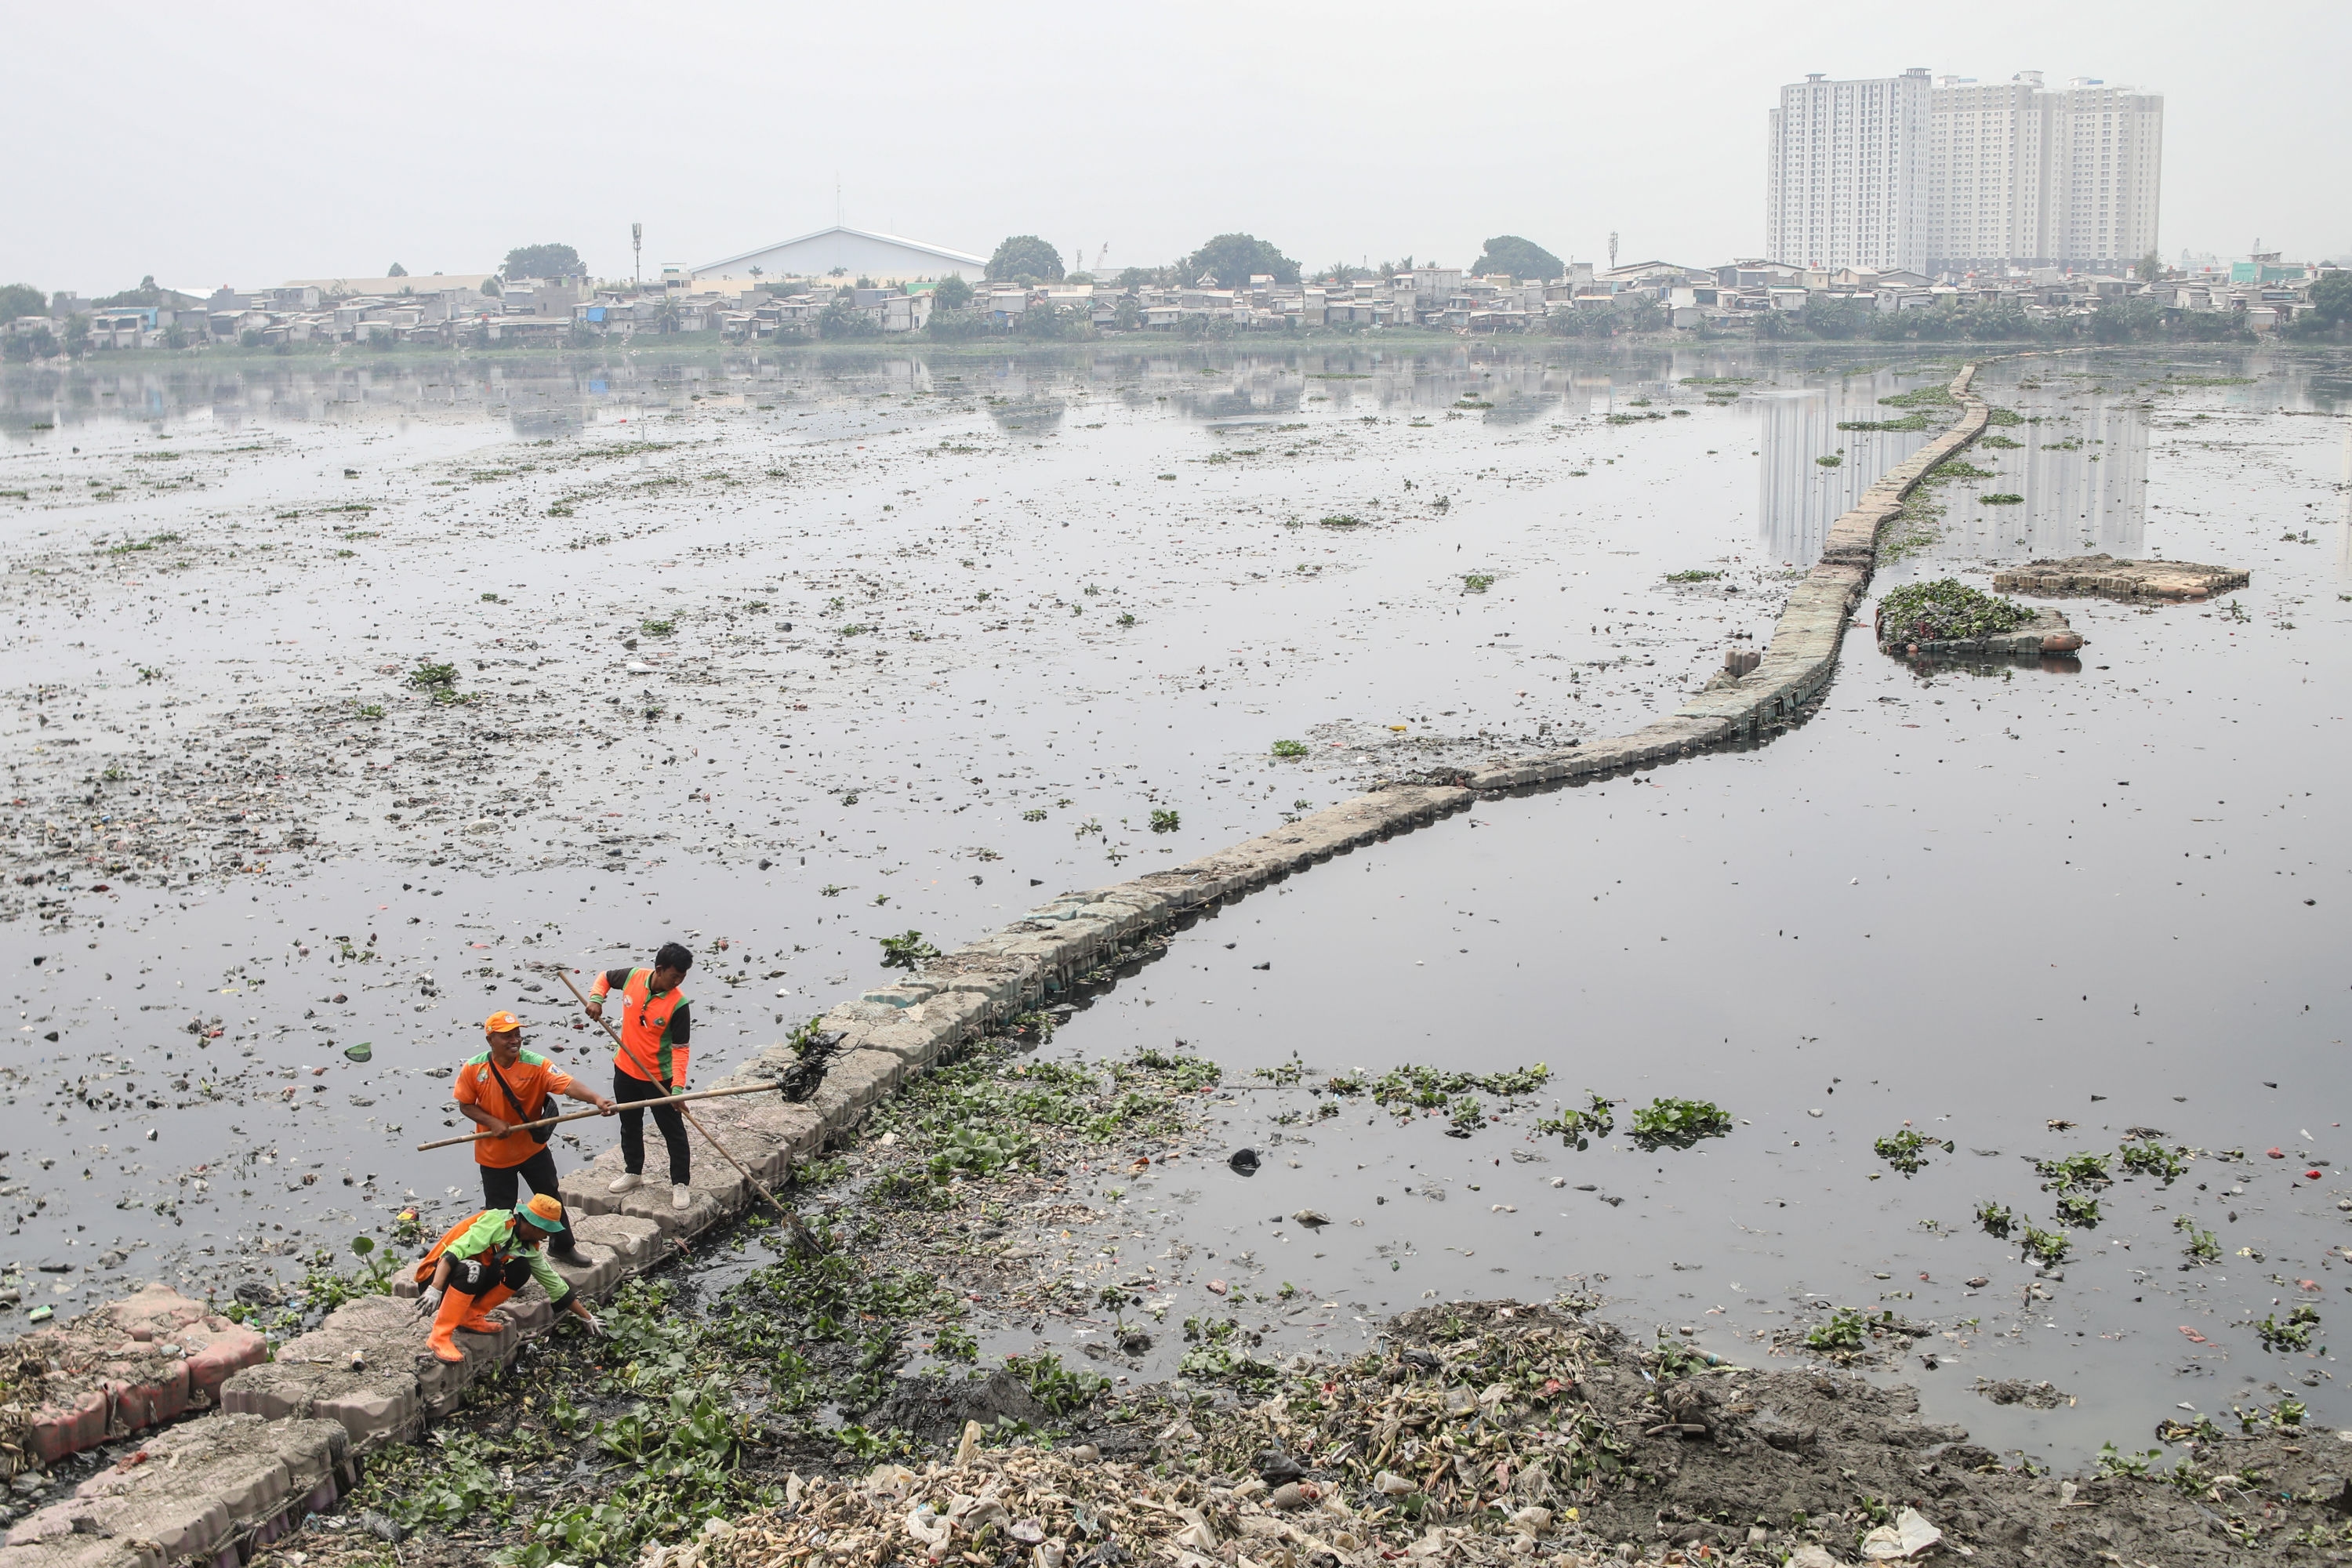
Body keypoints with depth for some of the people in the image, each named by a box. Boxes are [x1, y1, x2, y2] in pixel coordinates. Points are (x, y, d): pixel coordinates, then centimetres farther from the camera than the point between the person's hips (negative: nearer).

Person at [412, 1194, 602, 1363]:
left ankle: (472, 1317, -2)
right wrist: (434, 1290, -40)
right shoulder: (497, 1223, -22)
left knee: (521, 1269, -8)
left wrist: (587, 1317, 16)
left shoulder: (529, 1248, 3)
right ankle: (439, 1338, -32)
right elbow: (453, 1253, -30)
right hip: (435, 1277, -7)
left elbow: (554, 1284, 12)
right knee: (473, 1270, -38)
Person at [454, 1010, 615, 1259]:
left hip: (533, 1148, 1)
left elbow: (568, 1084, -34)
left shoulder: (536, 1065, -20)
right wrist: (493, 1122, -22)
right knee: (499, 1210, 11)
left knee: (552, 1199, 13)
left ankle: (563, 1246, 34)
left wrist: (596, 1099, -52)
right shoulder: (473, 1069, -16)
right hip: (494, 1153, -1)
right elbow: (466, 1105, -4)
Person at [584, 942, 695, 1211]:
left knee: (673, 1130, 4)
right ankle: (633, 1172, 41)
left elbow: (680, 1048, -22)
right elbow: (605, 977, 9)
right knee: (630, 1125, 22)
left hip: (659, 1077, -5)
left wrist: (677, 1086, -30)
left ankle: (680, 1183, 17)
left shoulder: (678, 1004, -24)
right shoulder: (633, 977, -13)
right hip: (625, 1069, 5)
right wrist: (596, 998, -11)